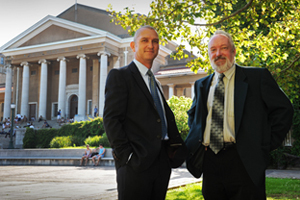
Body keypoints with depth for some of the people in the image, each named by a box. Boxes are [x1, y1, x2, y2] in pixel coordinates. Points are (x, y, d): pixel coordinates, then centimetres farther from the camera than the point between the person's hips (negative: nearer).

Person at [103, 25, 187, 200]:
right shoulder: (120, 76, -2)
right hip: (136, 164, -7)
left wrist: (177, 147, 8)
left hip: (162, 162, 7)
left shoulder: (156, 83, 22)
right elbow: (111, 119, -11)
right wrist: (126, 156, -17)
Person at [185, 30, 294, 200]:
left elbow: (283, 109, 1)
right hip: (209, 160, 4)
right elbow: (192, 114, 30)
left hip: (244, 162, -4)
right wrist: (197, 139, 11)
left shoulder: (257, 77, 2)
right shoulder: (201, 85, 16)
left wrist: (268, 144, -5)